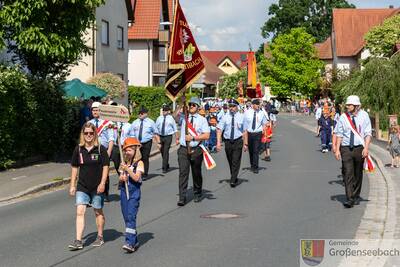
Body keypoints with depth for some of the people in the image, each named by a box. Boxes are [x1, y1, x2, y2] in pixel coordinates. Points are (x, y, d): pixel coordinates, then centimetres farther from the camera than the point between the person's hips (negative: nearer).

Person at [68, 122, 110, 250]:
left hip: (97, 187, -2)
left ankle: (100, 237, 27)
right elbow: (74, 167, 9)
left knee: (98, 212, 11)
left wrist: (102, 183, -13)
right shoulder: (78, 149, 2)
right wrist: (72, 185, 7)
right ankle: (78, 241, -8)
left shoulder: (101, 149, -7)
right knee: (80, 211, -8)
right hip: (82, 186, 2)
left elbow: (105, 167, -5)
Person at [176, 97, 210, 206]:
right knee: (183, 172, -8)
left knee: (196, 173, 12)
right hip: (183, 149, 1)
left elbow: (206, 136, -6)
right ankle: (182, 198, -9)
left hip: (196, 150, -1)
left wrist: (193, 137, -15)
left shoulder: (202, 119, 1)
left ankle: (197, 194, 30)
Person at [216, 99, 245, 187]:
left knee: (236, 162, -8)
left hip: (238, 141, -2)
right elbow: (219, 130, -2)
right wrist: (218, 142, -11)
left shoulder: (241, 117, 0)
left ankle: (233, 181, -7)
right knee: (230, 162, 13)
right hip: (228, 141, 2)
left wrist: (246, 143, -1)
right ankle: (234, 178, 30)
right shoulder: (225, 117, 1)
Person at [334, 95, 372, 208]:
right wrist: (337, 149, -1)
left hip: (359, 148, 0)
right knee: (348, 173, -9)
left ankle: (356, 196, 26)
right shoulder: (343, 117, 2)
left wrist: (366, 148, -12)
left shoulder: (364, 116, -1)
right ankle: (349, 199, -10)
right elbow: (339, 134, 5)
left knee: (358, 174, 11)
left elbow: (368, 133, -2)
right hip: (346, 148, 0)